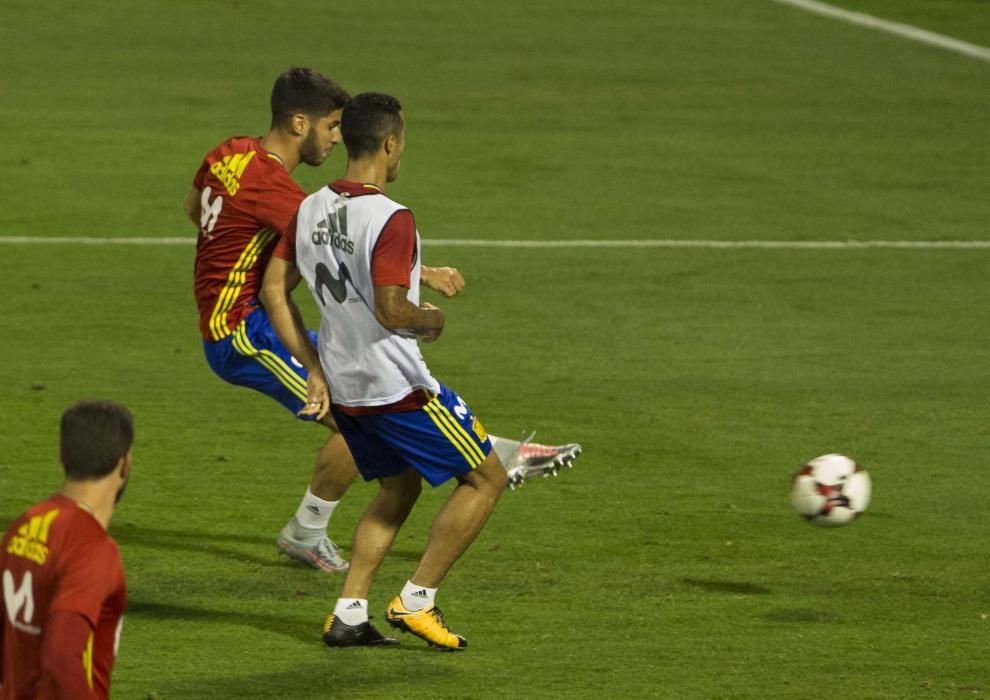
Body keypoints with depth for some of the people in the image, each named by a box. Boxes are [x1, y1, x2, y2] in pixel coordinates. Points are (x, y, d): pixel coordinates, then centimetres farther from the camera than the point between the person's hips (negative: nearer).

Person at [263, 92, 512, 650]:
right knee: (487, 478, 7)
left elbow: (274, 290, 8)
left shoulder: (311, 210, 4)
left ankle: (349, 614, 15)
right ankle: (417, 600, 5)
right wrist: (433, 320, -6)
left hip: (343, 387, 8)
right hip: (397, 387, -8)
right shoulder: (391, 219, -21)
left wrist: (315, 369, 12)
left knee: (399, 488, 25)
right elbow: (391, 311, -28)